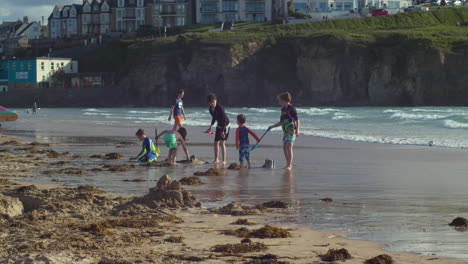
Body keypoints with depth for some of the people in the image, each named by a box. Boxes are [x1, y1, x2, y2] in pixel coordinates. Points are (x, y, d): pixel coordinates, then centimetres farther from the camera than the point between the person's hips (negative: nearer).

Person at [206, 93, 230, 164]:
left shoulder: (220, 108, -27)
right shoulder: (211, 109, -4)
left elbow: (224, 119, -26)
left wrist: (222, 131, -27)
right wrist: (211, 126, 17)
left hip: (225, 126, -8)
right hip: (219, 126, 8)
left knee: (222, 143, -12)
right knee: (216, 143, 7)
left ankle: (224, 160, -8)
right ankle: (216, 159, 17)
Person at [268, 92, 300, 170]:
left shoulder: (291, 109, -11)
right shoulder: (283, 109, 14)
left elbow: (297, 120, -14)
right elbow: (281, 122, 24)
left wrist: (297, 130, -24)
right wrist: (272, 126, 25)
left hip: (291, 130, -9)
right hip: (286, 131, 9)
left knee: (289, 147, -12)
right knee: (285, 147, 6)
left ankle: (289, 165, -13)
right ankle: (288, 164, 14)